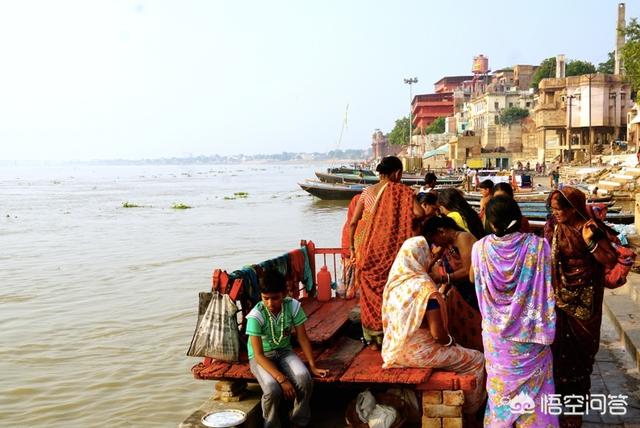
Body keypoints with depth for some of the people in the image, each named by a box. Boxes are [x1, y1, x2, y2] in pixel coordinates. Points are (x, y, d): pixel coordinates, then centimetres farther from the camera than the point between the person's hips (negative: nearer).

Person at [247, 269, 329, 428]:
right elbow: (259, 355, -24)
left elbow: (302, 338, -6)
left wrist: (313, 366, -9)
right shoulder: (256, 316, -26)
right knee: (273, 389, -31)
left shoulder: (293, 306, -17)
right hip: (261, 357, -3)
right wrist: (281, 379, -32)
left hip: (284, 352, 3)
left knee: (304, 378, -27)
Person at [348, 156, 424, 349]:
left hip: (367, 250, 4)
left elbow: (353, 222, 6)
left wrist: (352, 247, 15)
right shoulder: (401, 191, -5)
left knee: (369, 292, 13)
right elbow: (419, 213, -19)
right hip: (390, 250, -3)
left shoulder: (367, 191, 6)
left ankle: (372, 339, 22)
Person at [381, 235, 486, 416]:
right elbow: (438, 334, -22)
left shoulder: (394, 281, -2)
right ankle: (469, 410, 27)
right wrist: (451, 341, -1)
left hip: (396, 349, 8)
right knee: (476, 360, 12)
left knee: (459, 352, 29)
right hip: (420, 353, -8)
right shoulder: (426, 288, -24)